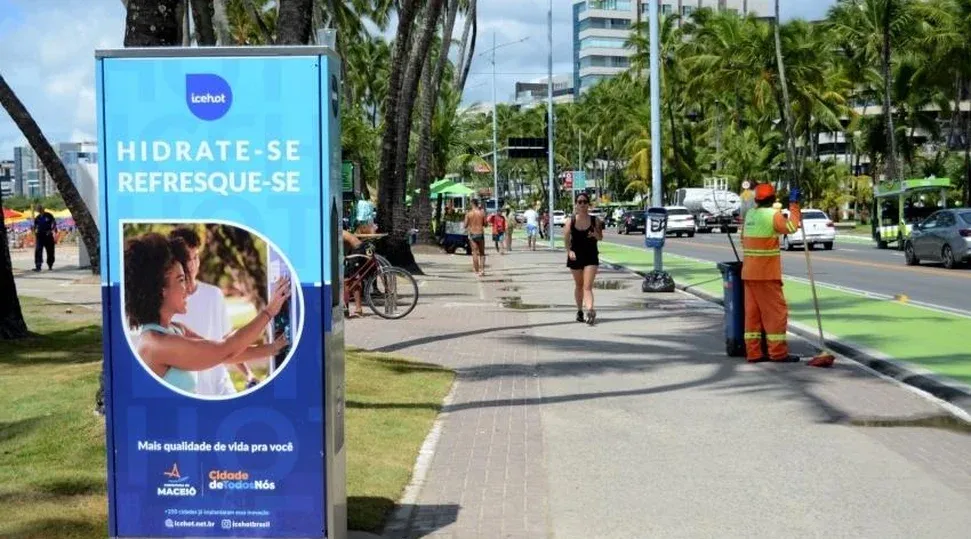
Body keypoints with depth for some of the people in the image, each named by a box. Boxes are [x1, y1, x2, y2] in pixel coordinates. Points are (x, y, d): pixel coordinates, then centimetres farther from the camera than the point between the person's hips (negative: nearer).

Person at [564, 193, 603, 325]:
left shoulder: (594, 220, -2)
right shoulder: (570, 221, -2)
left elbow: (601, 238, 7)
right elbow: (566, 238, -3)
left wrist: (595, 235, -16)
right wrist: (569, 251, -19)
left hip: (591, 256, -2)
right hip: (576, 256, 2)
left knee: (587, 286, -14)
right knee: (579, 285, 16)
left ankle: (590, 310, -28)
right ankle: (579, 311, 31)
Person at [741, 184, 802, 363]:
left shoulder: (750, 214, 10)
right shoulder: (772, 215, -12)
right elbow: (791, 227, -8)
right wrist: (794, 204, -2)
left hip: (749, 272, 7)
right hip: (766, 274, -7)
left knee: (752, 312, 7)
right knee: (776, 311, -1)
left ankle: (753, 353, 8)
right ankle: (778, 352, -1)